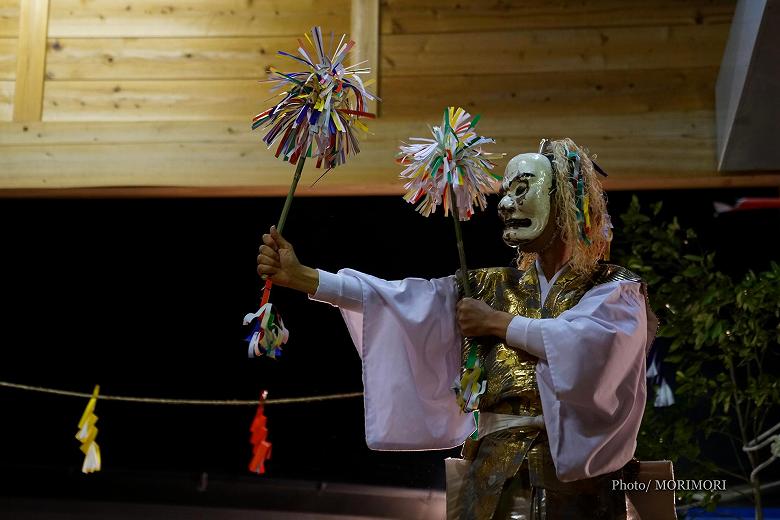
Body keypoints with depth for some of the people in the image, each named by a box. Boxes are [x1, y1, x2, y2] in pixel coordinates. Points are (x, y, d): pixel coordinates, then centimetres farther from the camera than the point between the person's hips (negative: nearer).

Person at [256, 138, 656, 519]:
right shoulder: (490, 287, 11)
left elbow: (586, 346, -19)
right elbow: (397, 298, 2)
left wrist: (498, 323, -8)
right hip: (491, 476, 3)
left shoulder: (616, 290, 2)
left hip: (576, 476, -3)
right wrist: (300, 276, -5)